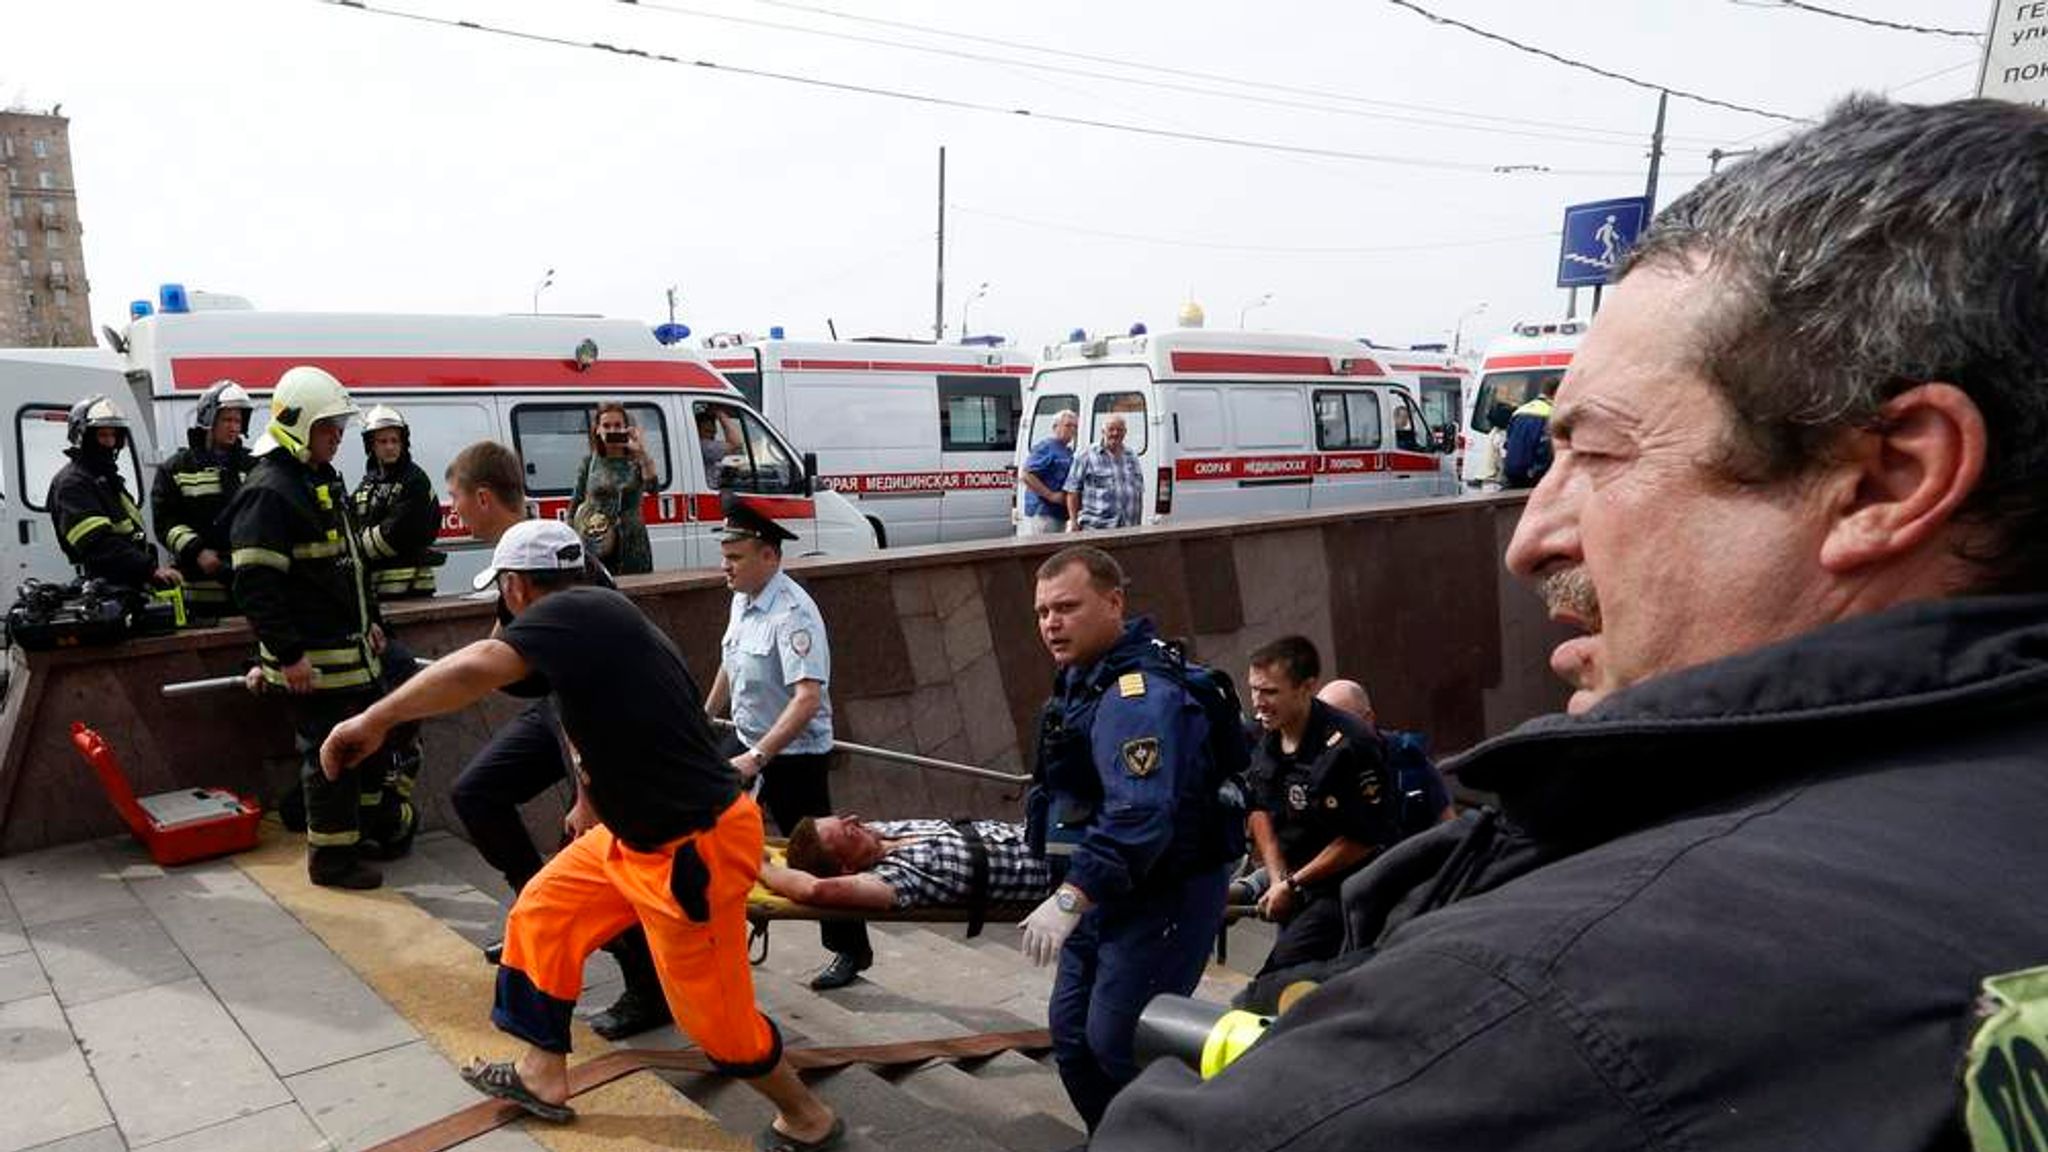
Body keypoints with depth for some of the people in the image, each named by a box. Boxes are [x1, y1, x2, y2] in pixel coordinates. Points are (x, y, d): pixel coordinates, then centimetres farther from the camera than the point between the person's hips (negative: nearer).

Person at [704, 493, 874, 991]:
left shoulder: (792, 613, -26)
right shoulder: (742, 599, 1)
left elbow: (807, 699, -33)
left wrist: (757, 758, -34)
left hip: (795, 754, -8)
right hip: (745, 738, 8)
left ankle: (851, 950, 18)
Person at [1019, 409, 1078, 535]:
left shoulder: (1069, 451, 19)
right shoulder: (1045, 447, -9)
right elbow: (1026, 475, -18)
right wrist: (1051, 495, -20)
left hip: (1060, 514, 10)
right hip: (1042, 514, -10)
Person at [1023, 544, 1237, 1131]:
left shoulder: (1138, 693, -25)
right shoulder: (1084, 676, 9)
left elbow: (1140, 815, -37)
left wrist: (1070, 898, -42)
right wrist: (1076, 893, 23)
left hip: (1165, 893, -10)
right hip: (1111, 887, 10)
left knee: (1118, 1043, -5)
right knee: (1072, 1030, 16)